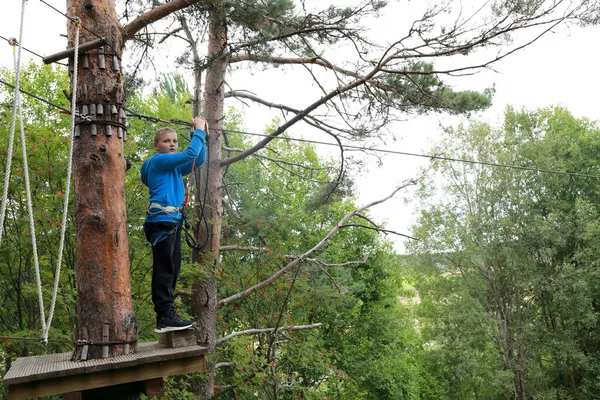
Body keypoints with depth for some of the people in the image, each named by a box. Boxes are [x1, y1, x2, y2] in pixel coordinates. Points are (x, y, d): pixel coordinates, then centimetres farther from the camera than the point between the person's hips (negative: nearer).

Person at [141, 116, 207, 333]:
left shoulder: (175, 167, 22)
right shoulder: (158, 161, -4)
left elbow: (199, 160, 20)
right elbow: (190, 153, -12)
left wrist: (202, 134, 12)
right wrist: (199, 131, -2)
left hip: (174, 220, 9)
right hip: (161, 220, -9)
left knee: (172, 269, 9)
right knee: (164, 269, -11)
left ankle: (167, 314, 14)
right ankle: (164, 317, -11)